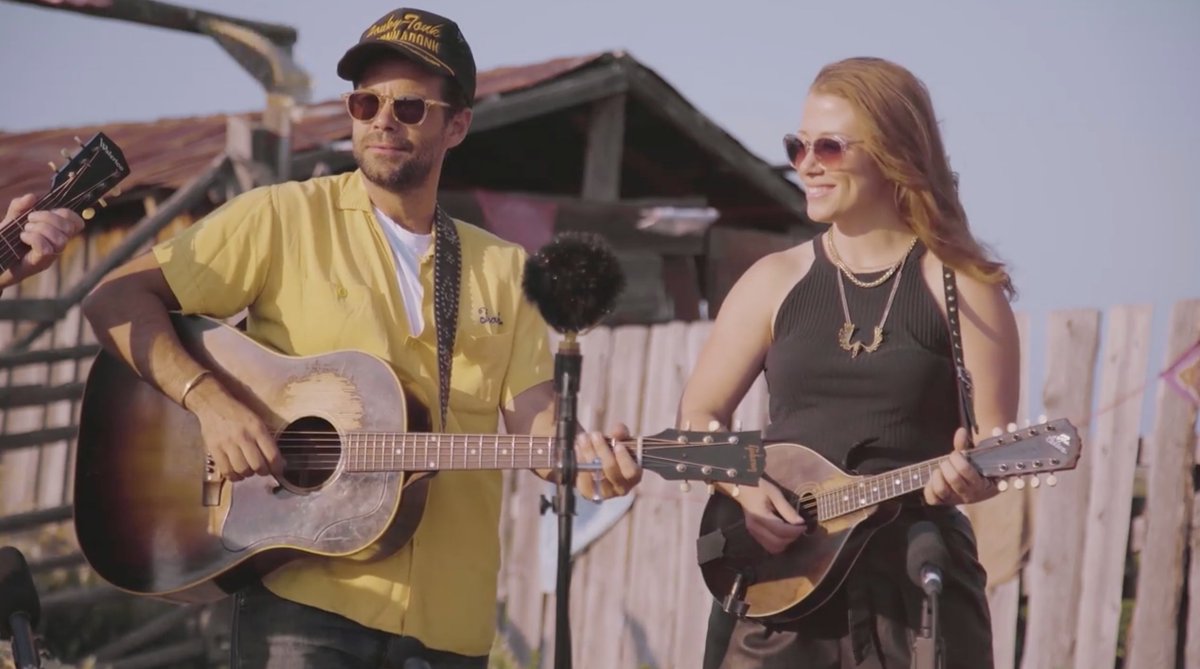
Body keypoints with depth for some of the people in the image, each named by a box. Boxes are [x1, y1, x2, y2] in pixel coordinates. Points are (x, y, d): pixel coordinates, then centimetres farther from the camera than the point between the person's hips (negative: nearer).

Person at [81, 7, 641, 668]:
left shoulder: (502, 270, 13)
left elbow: (534, 420, 3)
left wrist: (583, 457, -19)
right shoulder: (284, 218, 2)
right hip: (303, 595, -4)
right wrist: (209, 402, -18)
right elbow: (116, 300, -3)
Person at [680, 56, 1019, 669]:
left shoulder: (960, 288, -1)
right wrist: (742, 486, -7)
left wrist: (969, 474, -26)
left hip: (914, 580, -2)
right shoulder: (775, 281, 8)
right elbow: (698, 416, 12)